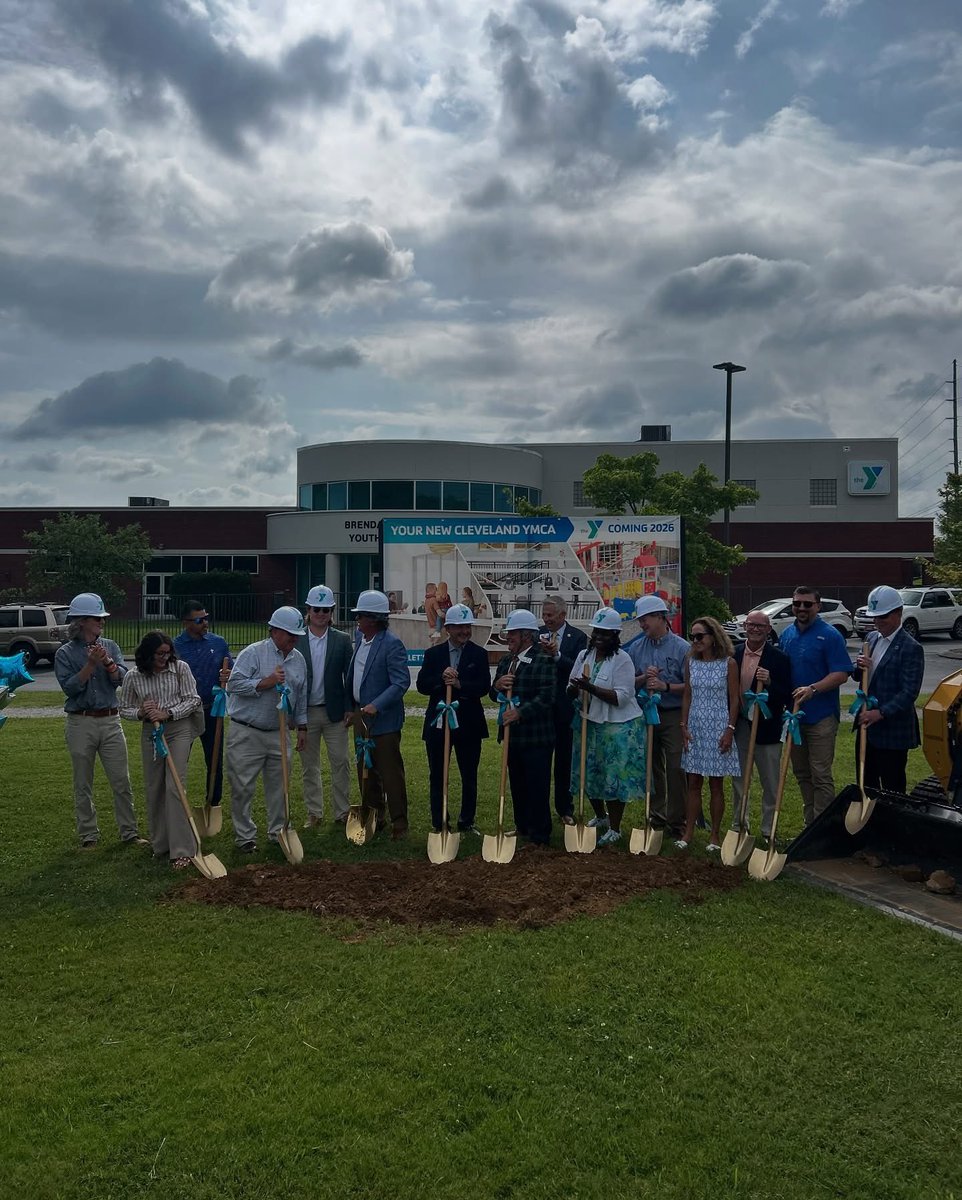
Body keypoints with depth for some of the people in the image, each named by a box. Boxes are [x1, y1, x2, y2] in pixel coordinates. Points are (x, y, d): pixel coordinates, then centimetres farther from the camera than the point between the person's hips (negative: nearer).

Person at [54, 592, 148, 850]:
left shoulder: (110, 646, 5)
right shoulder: (65, 653, -2)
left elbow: (122, 679, -4)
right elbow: (69, 687, -12)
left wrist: (108, 662, -21)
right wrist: (91, 664, -19)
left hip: (110, 722, 2)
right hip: (80, 724, -2)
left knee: (122, 781, 4)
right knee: (83, 785, 8)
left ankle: (129, 832, 13)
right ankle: (88, 835, 19)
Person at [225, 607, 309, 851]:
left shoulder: (298, 659, 9)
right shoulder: (253, 653, -10)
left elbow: (301, 696, 17)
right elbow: (234, 684, -18)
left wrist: (302, 726, 15)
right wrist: (265, 682, -23)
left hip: (278, 734, 5)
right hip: (246, 733, -5)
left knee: (278, 785, 12)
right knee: (243, 787, 1)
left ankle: (278, 831, 26)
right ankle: (245, 836, 13)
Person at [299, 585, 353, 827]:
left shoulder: (342, 640, 1)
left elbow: (349, 677, 2)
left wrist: (350, 710, -3)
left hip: (334, 712, 0)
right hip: (305, 713, 0)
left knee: (340, 763, 3)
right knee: (310, 766, 10)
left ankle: (342, 812, 13)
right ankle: (314, 812, 21)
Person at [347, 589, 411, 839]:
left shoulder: (392, 645, -18)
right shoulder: (359, 638, 8)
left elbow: (401, 682, -22)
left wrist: (375, 706, -28)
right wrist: (352, 708, 14)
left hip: (384, 720, -8)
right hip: (361, 717, 8)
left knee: (391, 773, -2)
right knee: (365, 772, 17)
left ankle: (399, 823, 7)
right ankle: (371, 817, 31)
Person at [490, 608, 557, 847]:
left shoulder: (544, 661, -12)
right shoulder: (505, 662, 12)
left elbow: (546, 697, -20)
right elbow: (494, 695, 15)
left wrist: (520, 712, -29)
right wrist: (497, 686, -8)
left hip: (536, 736, -7)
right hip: (512, 735, 7)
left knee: (537, 787, 1)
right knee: (517, 786, 16)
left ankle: (540, 835, 13)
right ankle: (522, 828, 30)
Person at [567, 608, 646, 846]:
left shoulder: (622, 660, -13)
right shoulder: (584, 655, 5)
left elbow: (621, 697, -21)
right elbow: (571, 691, 6)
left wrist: (591, 688, -29)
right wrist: (574, 688, -18)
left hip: (619, 727, -6)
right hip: (591, 723, 6)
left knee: (615, 778, 0)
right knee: (590, 774, 15)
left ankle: (615, 829, 17)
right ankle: (601, 816, 39)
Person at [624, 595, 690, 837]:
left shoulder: (681, 648, -5)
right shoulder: (636, 648, 8)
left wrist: (666, 686, -18)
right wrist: (644, 678, -10)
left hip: (673, 716, -4)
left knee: (675, 769, -7)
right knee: (652, 768, 10)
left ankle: (677, 821, 3)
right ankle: (657, 817, 22)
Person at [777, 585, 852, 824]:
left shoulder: (830, 636, -9)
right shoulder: (786, 635, 10)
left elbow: (841, 674, -15)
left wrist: (813, 689, -26)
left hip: (821, 716, -6)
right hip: (793, 714, 7)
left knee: (821, 775, -4)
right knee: (801, 773, 14)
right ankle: (810, 824, 26)